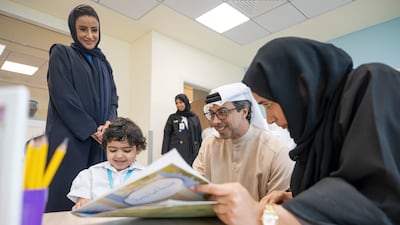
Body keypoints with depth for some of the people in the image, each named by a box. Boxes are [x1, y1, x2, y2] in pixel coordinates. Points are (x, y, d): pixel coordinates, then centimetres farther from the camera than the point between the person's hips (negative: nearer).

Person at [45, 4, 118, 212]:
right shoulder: (61, 54, 5)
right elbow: (63, 97, -7)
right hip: (68, 138, -4)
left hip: (100, 141, 5)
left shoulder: (104, 64, 20)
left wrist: (109, 123, -8)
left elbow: (113, 99, 12)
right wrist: (91, 130, -11)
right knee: (65, 199, -6)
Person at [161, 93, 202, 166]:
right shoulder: (172, 118, 7)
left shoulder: (195, 117, 9)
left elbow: (199, 136, 11)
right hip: (176, 152, -1)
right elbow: (167, 135, 3)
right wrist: (165, 152, -4)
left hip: (192, 153, 2)